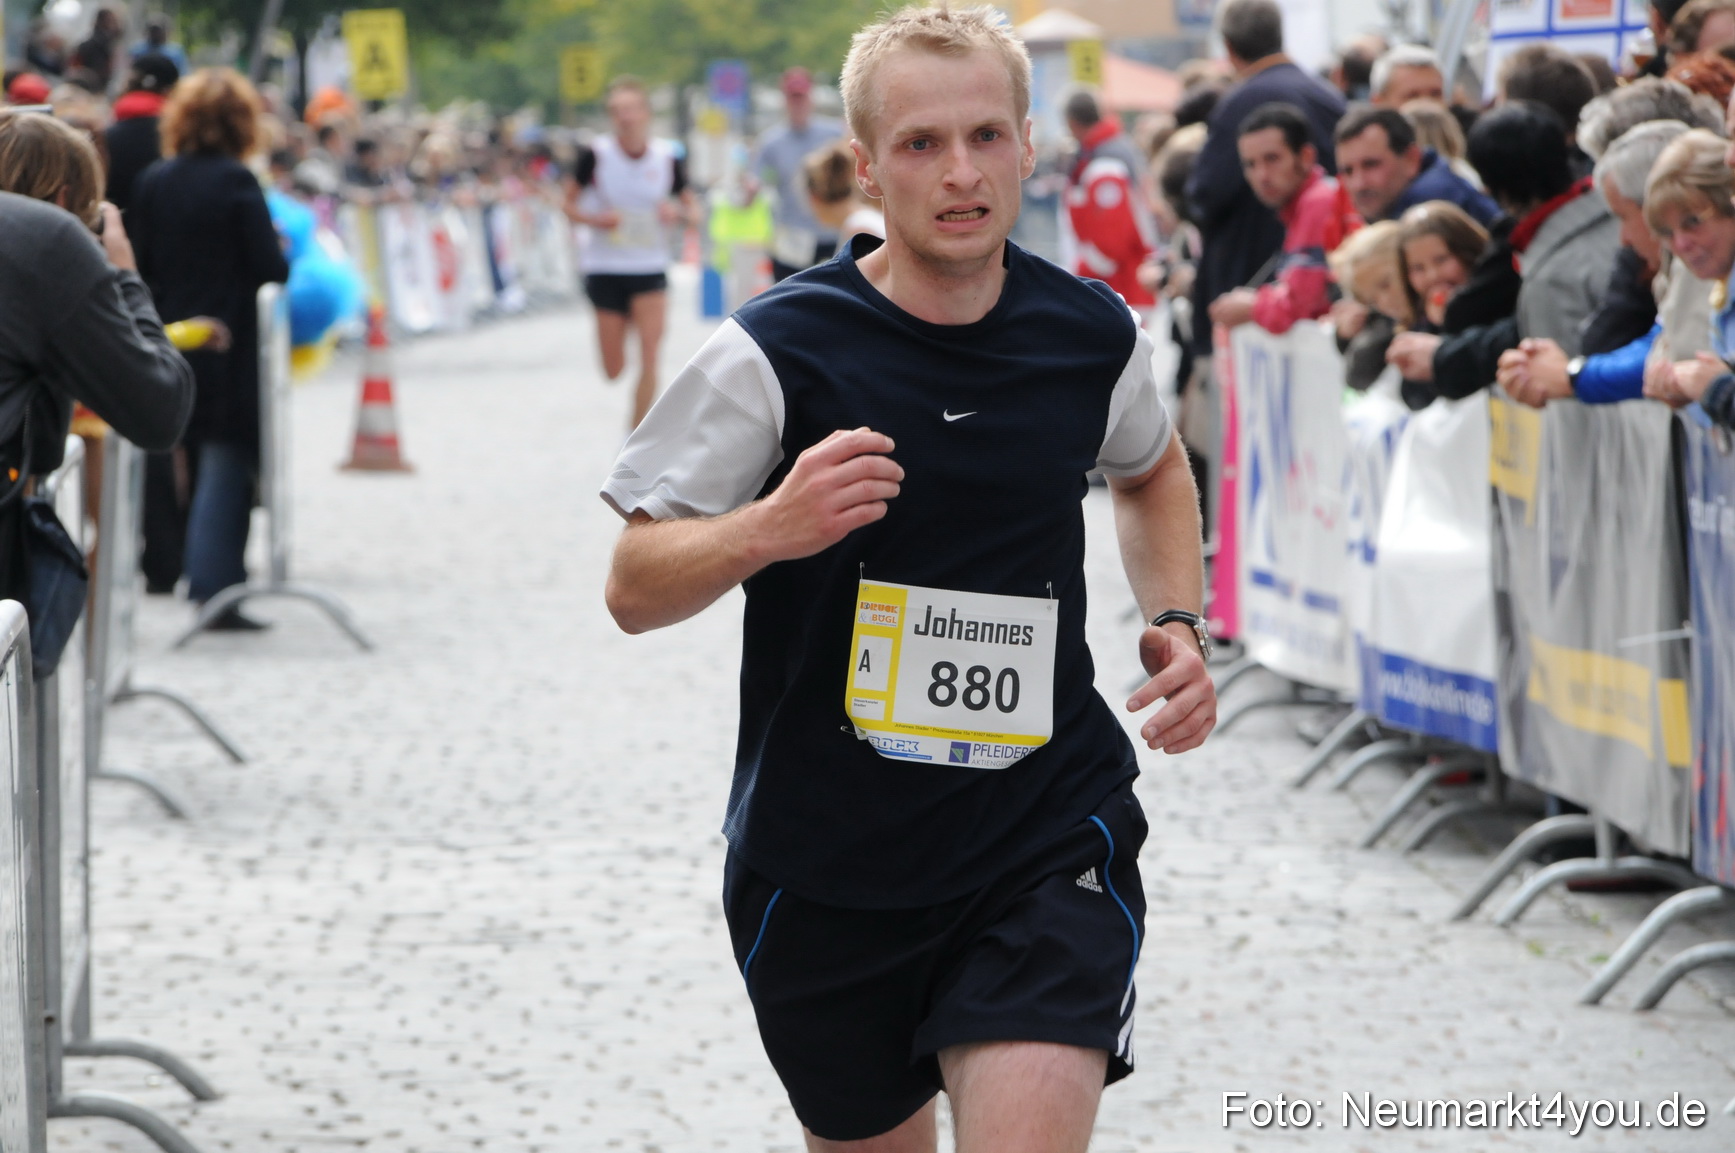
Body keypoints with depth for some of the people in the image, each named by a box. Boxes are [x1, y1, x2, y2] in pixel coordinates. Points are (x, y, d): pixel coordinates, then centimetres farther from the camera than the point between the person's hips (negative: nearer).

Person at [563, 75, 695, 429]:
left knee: (649, 357, -12)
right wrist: (595, 219, -18)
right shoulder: (596, 156, -9)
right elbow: (569, 204, 1)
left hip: (651, 269, 0)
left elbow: (690, 207, 7)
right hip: (605, 269, 0)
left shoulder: (668, 158, -5)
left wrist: (676, 213, -16)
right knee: (613, 370, 8)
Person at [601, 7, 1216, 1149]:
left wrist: (1180, 625, 6)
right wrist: (769, 528, -28)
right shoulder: (776, 352, -12)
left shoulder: (1094, 335, -1)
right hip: (824, 870, -1)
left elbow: (1153, 469, 23)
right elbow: (634, 589, -9)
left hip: (1048, 841, 1)